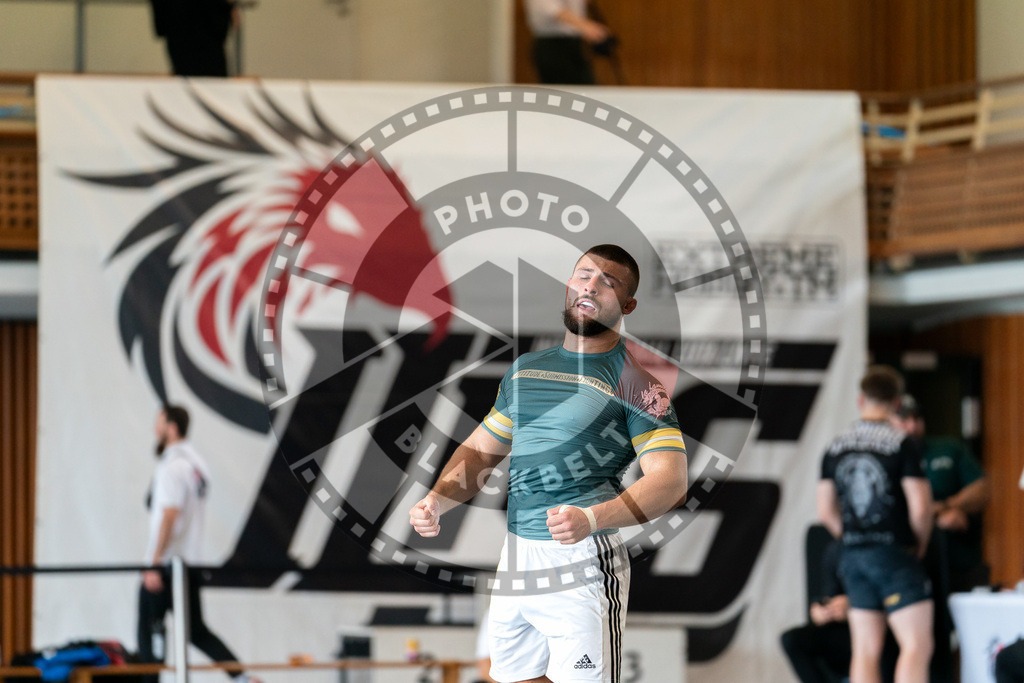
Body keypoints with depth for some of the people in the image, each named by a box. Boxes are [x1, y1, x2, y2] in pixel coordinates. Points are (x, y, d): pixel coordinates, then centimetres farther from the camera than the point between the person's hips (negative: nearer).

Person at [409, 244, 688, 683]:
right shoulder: (526, 368, 15)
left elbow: (670, 480, -15)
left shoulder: (635, 379, -6)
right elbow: (481, 449, 24)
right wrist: (437, 502, 3)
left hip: (583, 563, -6)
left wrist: (591, 519, -31)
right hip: (514, 557, 7)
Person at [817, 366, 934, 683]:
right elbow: (919, 506, -12)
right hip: (895, 551, -6)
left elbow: (826, 511, 10)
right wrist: (920, 543, 5)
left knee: (865, 650, 7)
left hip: (853, 556, 6)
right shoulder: (901, 445, -9)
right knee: (917, 645, -7)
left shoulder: (835, 448, 8)